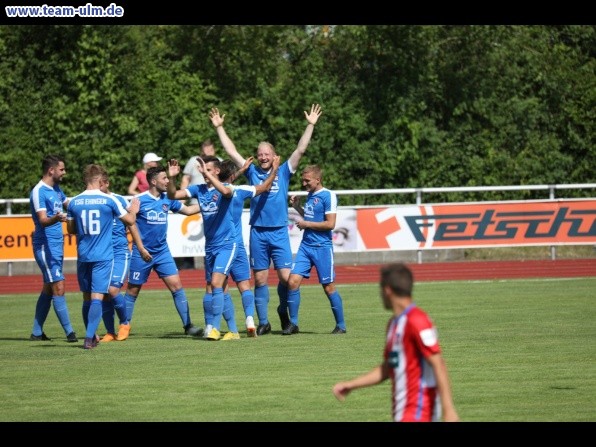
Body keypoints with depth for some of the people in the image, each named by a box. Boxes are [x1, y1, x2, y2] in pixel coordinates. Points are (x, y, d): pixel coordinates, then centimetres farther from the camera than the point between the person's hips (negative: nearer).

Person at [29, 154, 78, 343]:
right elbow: (42, 220, -26)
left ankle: (37, 332, 17)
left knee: (48, 289, 11)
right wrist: (55, 219, -46)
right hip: (45, 247, -9)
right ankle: (69, 332, -12)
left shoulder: (56, 189, 12)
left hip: (57, 245, 9)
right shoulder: (39, 192, -15)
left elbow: (69, 204, 29)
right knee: (59, 287, -11)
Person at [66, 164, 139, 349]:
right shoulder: (109, 200, -6)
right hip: (103, 256, -3)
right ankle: (89, 338, -16)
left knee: (87, 297, 14)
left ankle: (91, 336, 21)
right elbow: (130, 220, 4)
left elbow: (71, 229, 13)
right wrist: (133, 210, 25)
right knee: (97, 297, -6)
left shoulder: (74, 202, 1)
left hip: (83, 256, 3)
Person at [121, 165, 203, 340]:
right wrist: (141, 248, -15)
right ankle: (124, 326, 18)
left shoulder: (168, 199, 6)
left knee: (176, 286, -5)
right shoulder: (139, 200, -10)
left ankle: (188, 325, -3)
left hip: (162, 251, 4)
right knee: (133, 290, 5)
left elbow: (187, 210, 20)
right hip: (142, 252, -4)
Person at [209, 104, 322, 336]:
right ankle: (263, 321, 9)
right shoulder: (252, 173, 9)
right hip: (257, 232, 1)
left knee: (286, 276, -8)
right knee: (260, 279, 3)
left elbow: (300, 150, 0)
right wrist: (219, 127, 8)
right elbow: (231, 152, 10)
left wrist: (310, 125, -6)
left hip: (279, 232, -1)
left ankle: (283, 310, 18)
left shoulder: (283, 172, 6)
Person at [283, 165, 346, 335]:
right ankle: (293, 323, 3)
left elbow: (330, 224, -17)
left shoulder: (328, 196, -11)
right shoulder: (310, 195, 14)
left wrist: (306, 224, -12)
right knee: (293, 281, -5)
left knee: (329, 287, -1)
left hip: (322, 247, -7)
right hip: (306, 245, 7)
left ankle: (341, 325, 11)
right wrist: (297, 207, 13)